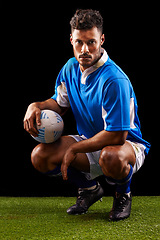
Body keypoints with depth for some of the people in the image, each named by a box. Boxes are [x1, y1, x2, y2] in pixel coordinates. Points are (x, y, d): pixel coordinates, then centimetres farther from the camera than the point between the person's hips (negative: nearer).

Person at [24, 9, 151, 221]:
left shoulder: (114, 80, -28)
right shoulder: (70, 68, -3)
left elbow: (117, 136, -29)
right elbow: (59, 102, 15)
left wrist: (74, 150, -22)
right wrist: (37, 106, -8)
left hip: (127, 143, -7)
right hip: (88, 141, 7)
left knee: (111, 157, -43)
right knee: (40, 156, -13)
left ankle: (123, 195, -4)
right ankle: (89, 188, 14)